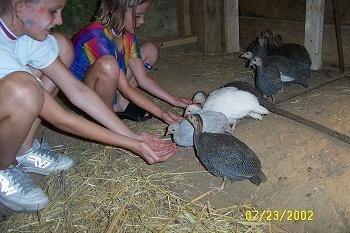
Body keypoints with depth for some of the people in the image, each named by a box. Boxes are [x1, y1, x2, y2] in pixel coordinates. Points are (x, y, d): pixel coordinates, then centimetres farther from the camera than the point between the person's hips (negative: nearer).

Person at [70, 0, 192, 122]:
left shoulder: (127, 35, -4)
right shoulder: (97, 37, -29)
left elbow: (143, 79, -1)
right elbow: (125, 88, -28)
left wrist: (174, 100, -7)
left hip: (110, 90, 8)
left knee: (150, 50, 5)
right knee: (108, 64, -40)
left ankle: (119, 103, 0)